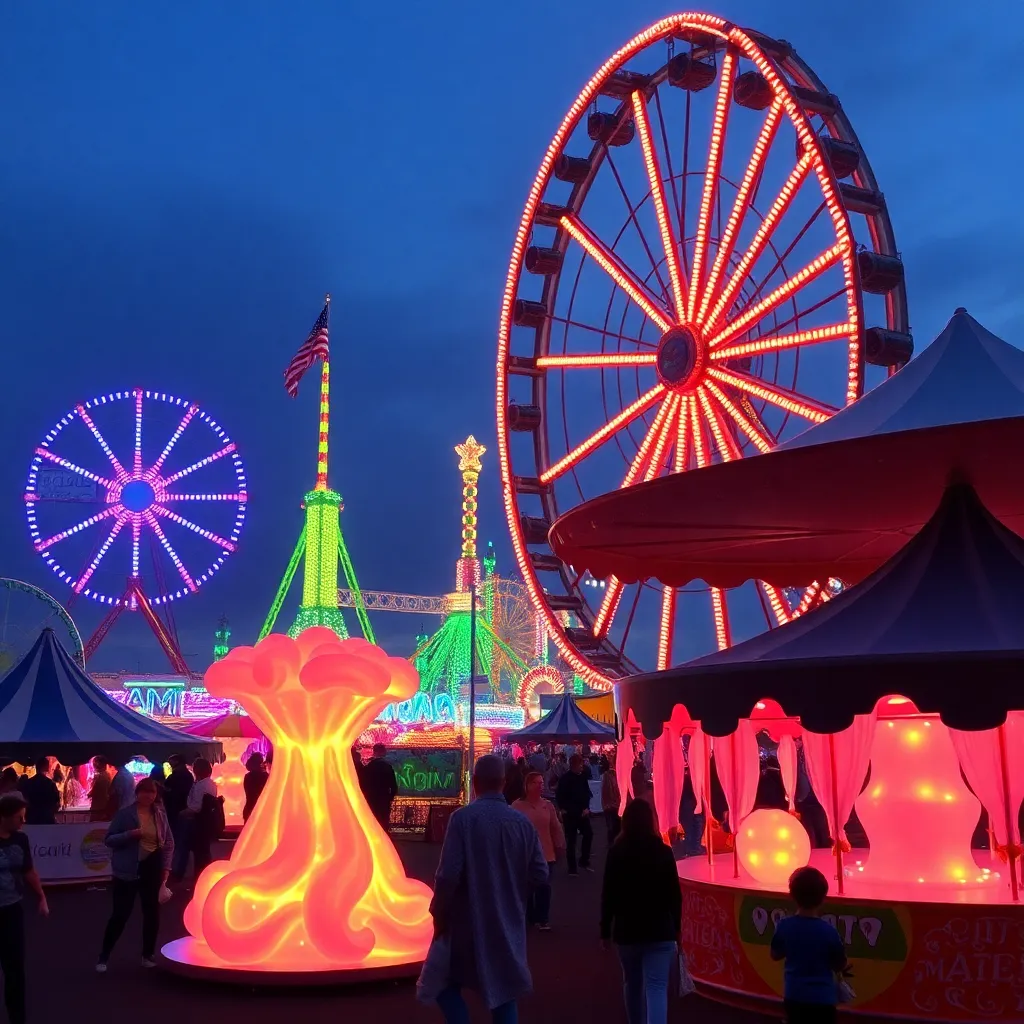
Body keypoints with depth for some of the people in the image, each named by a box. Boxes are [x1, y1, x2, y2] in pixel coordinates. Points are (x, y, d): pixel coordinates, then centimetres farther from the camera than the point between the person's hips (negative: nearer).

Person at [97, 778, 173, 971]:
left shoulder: (160, 814, 4)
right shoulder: (125, 813, -6)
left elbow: (169, 842, 9)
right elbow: (109, 839, -5)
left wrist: (166, 867, 0)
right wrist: (130, 834, -21)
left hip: (153, 868, 4)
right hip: (128, 870, -4)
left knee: (152, 912, 9)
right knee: (120, 914, -2)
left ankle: (148, 955, 24)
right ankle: (103, 957, 13)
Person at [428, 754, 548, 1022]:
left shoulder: (463, 818, -15)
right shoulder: (523, 822, -3)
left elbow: (449, 874, -20)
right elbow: (540, 874, 0)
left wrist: (439, 913, -5)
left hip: (469, 922, -4)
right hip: (509, 923, 4)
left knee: (446, 982, 15)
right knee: (504, 991, 14)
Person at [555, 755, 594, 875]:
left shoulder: (582, 777, 5)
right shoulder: (565, 779, -11)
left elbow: (587, 793, 11)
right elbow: (559, 796, -9)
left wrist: (586, 807, 0)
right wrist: (563, 809, -11)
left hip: (582, 812, 5)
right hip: (570, 813, -5)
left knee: (588, 834, 4)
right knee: (571, 840, 0)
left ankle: (584, 861, 22)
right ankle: (572, 868, 7)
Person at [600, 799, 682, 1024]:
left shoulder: (616, 852, -6)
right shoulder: (663, 851, -4)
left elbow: (608, 895, -4)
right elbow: (675, 894, 0)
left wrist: (605, 930, 5)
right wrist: (677, 926, 13)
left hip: (626, 929, 1)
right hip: (660, 929, -1)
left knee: (632, 983, 21)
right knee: (656, 987, -5)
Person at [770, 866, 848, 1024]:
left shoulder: (784, 926, -9)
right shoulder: (828, 931, -18)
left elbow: (775, 955, 7)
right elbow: (840, 966, -5)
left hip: (794, 996, 4)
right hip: (822, 998, -3)